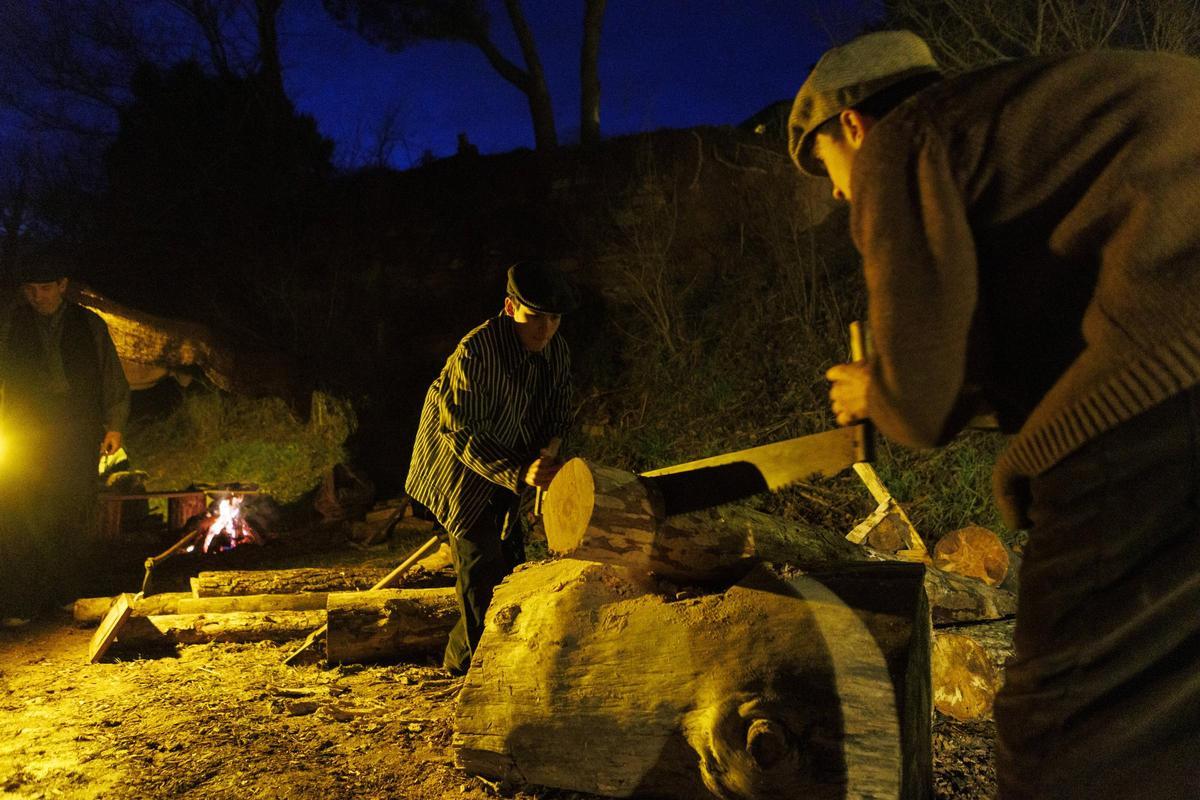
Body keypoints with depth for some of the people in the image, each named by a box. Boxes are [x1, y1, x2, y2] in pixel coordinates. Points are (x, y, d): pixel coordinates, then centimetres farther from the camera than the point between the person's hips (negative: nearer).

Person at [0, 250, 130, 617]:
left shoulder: (90, 325, 8)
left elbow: (112, 379, 12)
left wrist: (114, 426, 8)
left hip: (79, 441, 0)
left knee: (74, 520, 1)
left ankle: (67, 596, 13)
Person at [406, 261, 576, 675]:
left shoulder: (557, 352, -7)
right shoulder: (475, 353, -30)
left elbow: (558, 415, 4)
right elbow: (464, 433, -32)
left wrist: (546, 451, -18)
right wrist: (520, 473, -43)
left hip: (507, 470, 8)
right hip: (460, 472, -7)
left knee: (510, 557, 11)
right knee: (481, 561, -13)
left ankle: (461, 655, 29)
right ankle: (477, 660, 4)